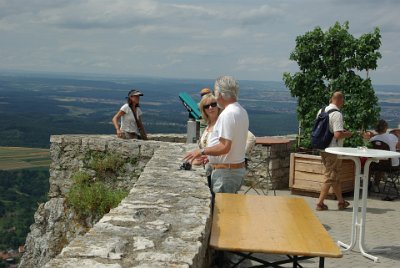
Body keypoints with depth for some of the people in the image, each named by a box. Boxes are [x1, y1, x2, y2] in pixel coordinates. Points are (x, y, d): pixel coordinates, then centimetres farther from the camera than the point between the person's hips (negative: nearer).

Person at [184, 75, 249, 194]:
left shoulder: (227, 114, -19)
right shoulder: (241, 111, 12)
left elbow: (225, 147, -24)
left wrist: (202, 151, -12)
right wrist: (210, 155, 19)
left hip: (225, 172, -10)